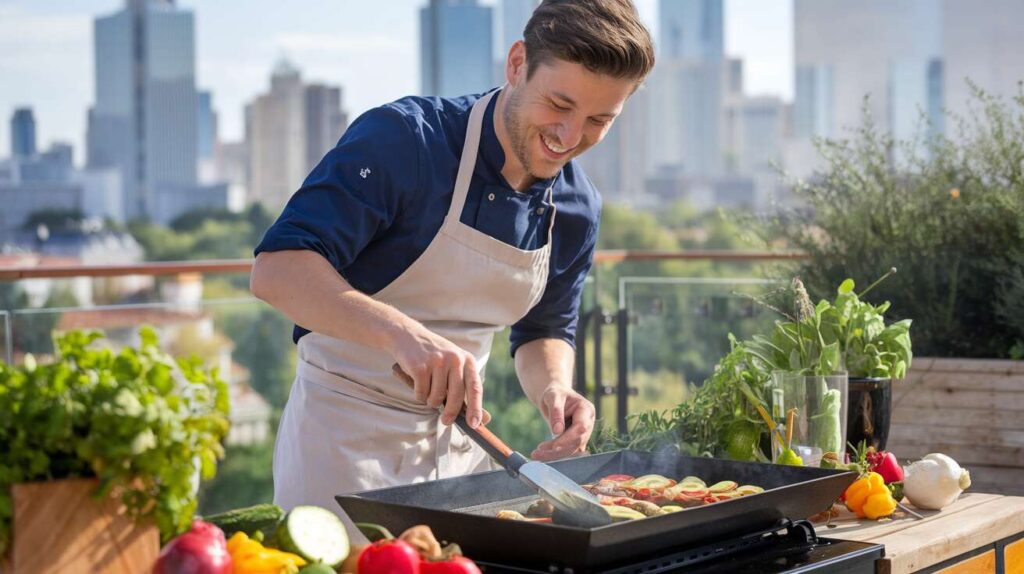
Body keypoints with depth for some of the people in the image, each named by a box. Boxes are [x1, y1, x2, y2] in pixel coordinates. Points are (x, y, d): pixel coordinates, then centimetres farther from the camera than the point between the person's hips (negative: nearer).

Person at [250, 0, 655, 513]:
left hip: (458, 443, 6)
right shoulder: (403, 139, -20)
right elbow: (277, 269, -28)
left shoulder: (577, 210, -1)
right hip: (345, 436, -5)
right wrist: (401, 331, -43)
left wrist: (553, 388, -9)